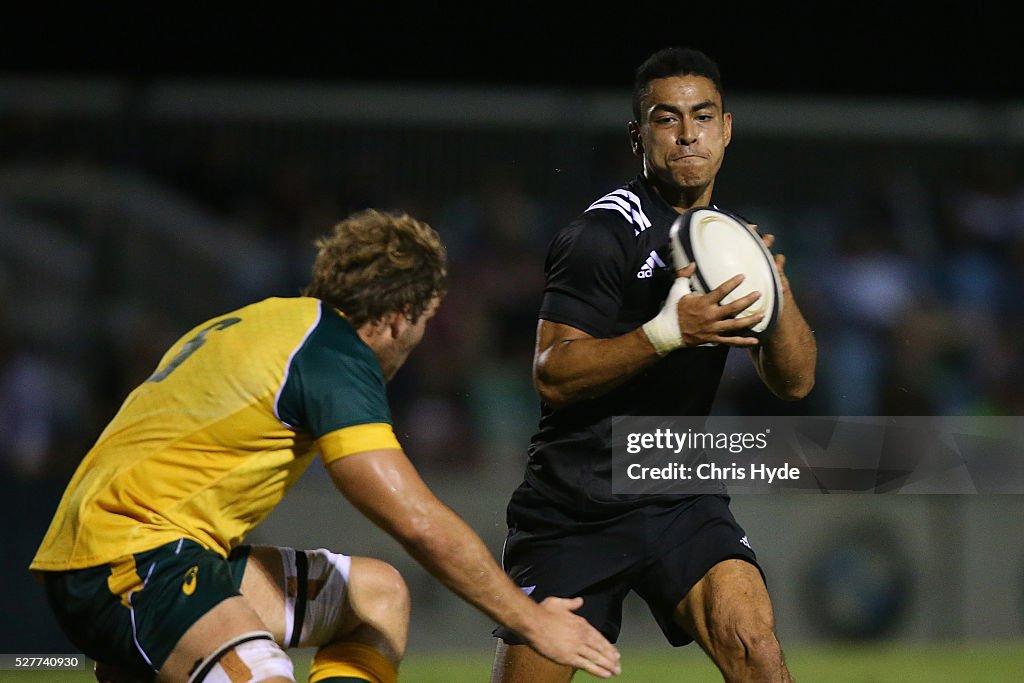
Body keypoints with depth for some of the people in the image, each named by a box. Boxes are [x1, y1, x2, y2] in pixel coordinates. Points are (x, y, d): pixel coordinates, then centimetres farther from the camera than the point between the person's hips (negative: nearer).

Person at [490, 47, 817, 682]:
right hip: (574, 507, -4)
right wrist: (667, 332, -28)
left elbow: (795, 381, 8)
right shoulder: (604, 235, -11)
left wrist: (776, 288, -10)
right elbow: (552, 375, -18)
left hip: (681, 503, 4)